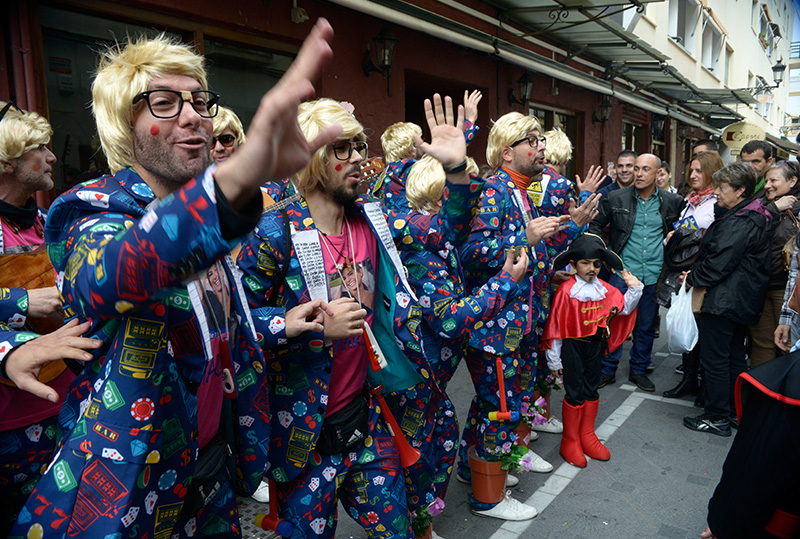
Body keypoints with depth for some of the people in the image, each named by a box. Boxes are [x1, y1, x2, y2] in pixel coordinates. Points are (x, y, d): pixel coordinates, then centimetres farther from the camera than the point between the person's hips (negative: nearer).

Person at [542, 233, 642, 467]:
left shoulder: (603, 288, -1)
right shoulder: (566, 291, -18)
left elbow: (624, 308, 7)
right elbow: (556, 327, -14)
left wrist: (634, 289, -10)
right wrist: (554, 359, -11)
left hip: (596, 344, 6)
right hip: (573, 346, -6)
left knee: (591, 390, 16)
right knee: (574, 393, 2)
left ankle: (587, 435, 33)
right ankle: (570, 441, 18)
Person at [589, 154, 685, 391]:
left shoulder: (672, 202, 3)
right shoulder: (616, 198, -1)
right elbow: (595, 224, 8)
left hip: (654, 274, 2)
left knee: (646, 326, 11)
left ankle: (639, 370, 27)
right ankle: (608, 369, 16)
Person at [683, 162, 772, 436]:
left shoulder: (738, 223, -20)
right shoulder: (754, 216, 12)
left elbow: (718, 263, -22)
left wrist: (692, 278, -7)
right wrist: (695, 276, 11)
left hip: (723, 301, -11)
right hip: (743, 303, 11)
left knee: (715, 359, -1)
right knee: (735, 357, 19)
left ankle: (717, 418, 9)